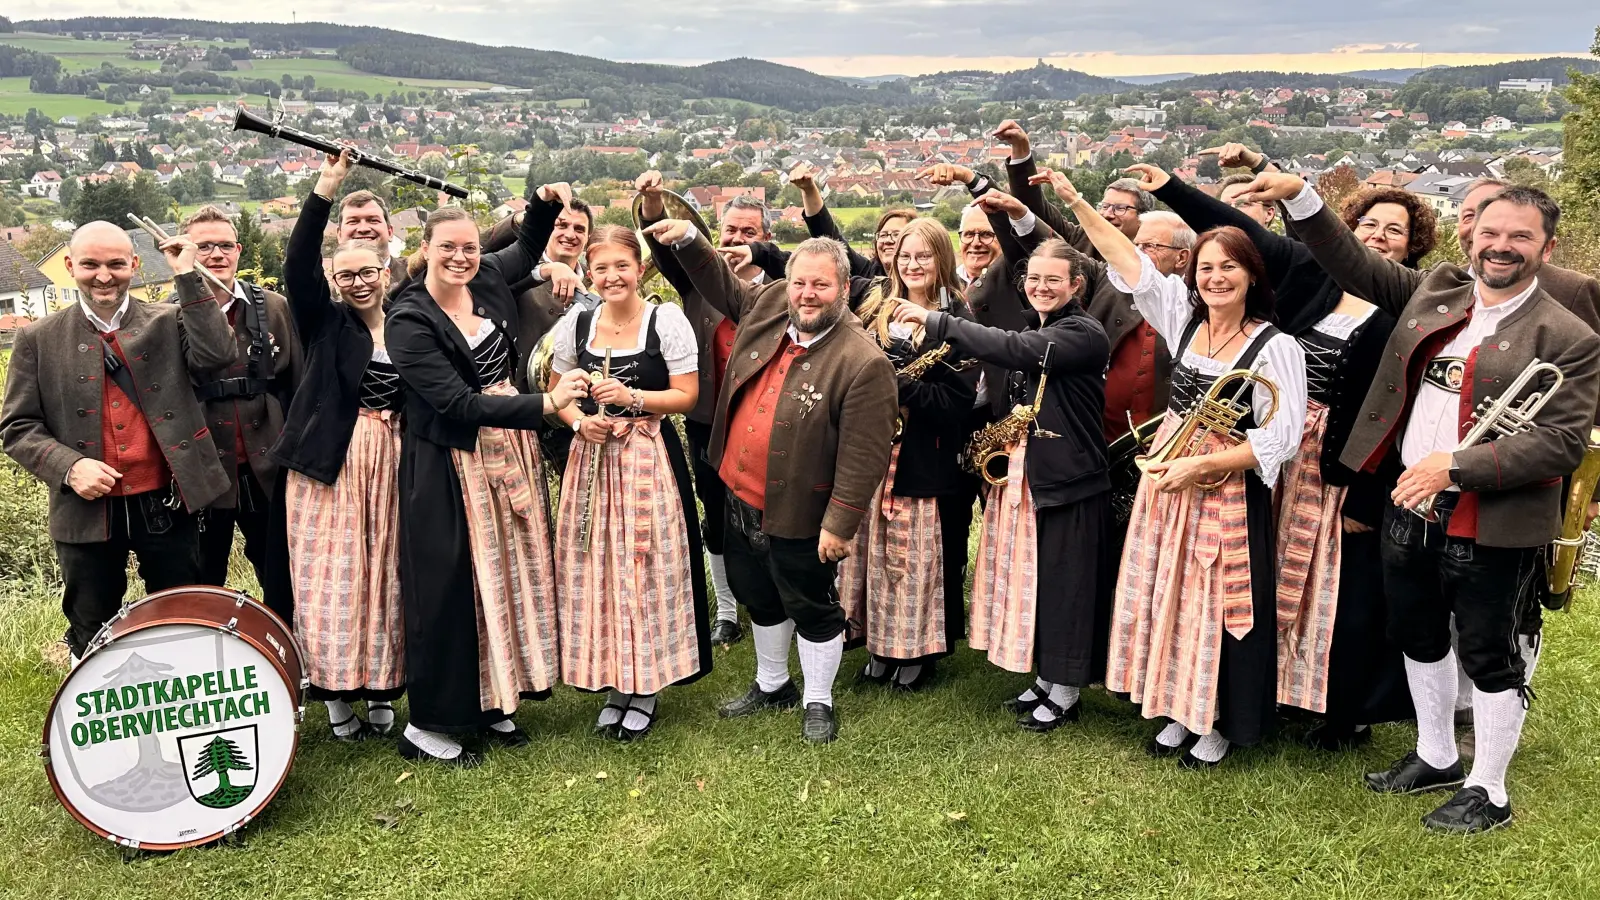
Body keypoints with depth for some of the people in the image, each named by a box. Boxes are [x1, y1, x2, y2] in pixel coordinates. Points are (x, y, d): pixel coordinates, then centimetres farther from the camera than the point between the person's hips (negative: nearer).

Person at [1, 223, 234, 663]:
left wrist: (187, 276, -14)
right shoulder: (39, 339, 4)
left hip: (165, 504, 0)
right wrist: (68, 465, -15)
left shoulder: (169, 321, 4)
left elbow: (216, 355, -15)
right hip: (87, 510, 1)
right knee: (92, 640, 13)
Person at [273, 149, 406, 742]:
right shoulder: (325, 322, 3)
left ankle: (382, 688, 18)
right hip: (331, 466, -2)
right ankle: (336, 693, 13)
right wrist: (326, 189, -18)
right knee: (332, 580, 0)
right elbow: (297, 265, -12)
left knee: (387, 578, 7)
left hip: (393, 467, 2)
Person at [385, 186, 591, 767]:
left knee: (511, 573, 12)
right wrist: (546, 404, -26)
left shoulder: (488, 280, 1)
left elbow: (528, 248, 24)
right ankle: (427, 726, 14)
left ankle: (488, 704, 27)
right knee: (450, 587, 0)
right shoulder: (408, 321, -16)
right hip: (449, 468, -7)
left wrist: (546, 204, 5)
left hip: (509, 451, 7)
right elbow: (458, 403, -22)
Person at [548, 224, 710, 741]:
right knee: (595, 566, 4)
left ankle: (646, 689, 15)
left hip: (650, 460, -3)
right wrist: (581, 421, -8)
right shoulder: (574, 325, 6)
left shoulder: (667, 320, -4)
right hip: (592, 457, 3)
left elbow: (687, 396, -5)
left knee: (648, 565, -1)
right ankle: (612, 683, 21)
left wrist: (632, 397, -18)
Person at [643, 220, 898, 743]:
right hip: (740, 498, 7)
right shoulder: (767, 307, -2)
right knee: (759, 599, 24)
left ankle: (818, 702, 32)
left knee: (812, 610, 12)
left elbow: (864, 456, -22)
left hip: (799, 514, -7)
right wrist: (688, 240, 6)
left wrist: (840, 524, -22)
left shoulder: (864, 362, -23)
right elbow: (722, 285, 19)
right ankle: (771, 685, 45)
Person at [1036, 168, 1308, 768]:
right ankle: (1183, 710, 29)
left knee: (1220, 604, 4)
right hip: (1168, 477, 5)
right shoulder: (1183, 318, 2)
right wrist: (1075, 202, -3)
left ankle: (1222, 723, 23)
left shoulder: (1275, 347, -12)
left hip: (1229, 488, -5)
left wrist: (1199, 464, -21)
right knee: (1169, 595, 12)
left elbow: (1280, 438, -15)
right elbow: (1128, 261, 2)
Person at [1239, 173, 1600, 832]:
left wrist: (1455, 466, -25)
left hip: (1492, 526, -6)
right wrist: (1299, 197, 0)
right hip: (1411, 508, 6)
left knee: (1489, 655, 8)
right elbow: (1354, 266, 10)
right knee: (1418, 637, 21)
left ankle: (1488, 792, 27)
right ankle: (1436, 758, 42)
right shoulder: (1436, 290, 5)